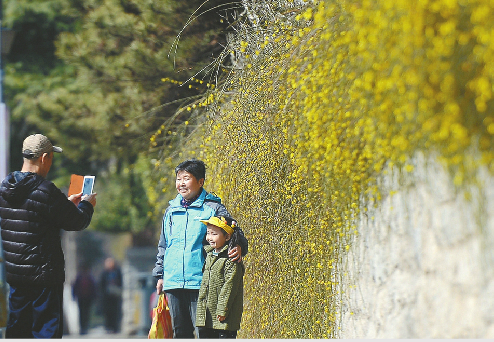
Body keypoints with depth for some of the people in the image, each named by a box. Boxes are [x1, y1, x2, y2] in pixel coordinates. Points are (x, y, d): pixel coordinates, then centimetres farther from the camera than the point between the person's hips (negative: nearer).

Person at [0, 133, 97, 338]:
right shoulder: (45, 191, -18)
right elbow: (77, 222, -12)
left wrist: (68, 203, 26)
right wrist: (86, 205, 10)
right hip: (45, 275, -7)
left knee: (17, 326, 13)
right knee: (46, 328, 1)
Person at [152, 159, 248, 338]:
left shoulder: (213, 208, 0)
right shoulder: (171, 210, 16)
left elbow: (234, 233, -4)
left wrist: (238, 248, -26)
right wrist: (160, 274, 20)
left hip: (200, 282, -5)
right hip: (173, 282, 5)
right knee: (180, 331, 10)